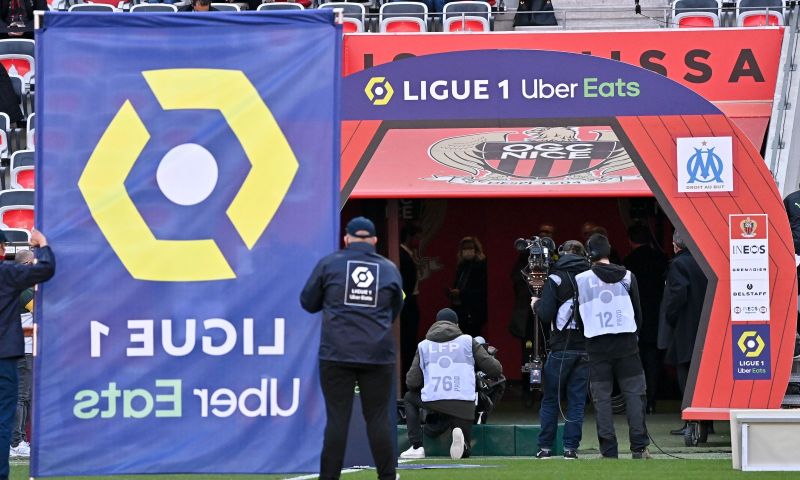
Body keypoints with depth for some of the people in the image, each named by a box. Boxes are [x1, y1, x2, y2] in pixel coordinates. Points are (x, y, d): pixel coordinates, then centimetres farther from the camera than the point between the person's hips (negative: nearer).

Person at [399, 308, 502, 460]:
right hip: (464, 406, 0)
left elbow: (412, 383, 9)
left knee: (409, 398, 33)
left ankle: (417, 446, 16)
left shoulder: (424, 345, 15)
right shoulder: (468, 341, 12)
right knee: (463, 452, 19)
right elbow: (496, 369, 6)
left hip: (432, 402, 0)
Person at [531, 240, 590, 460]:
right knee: (577, 399, 6)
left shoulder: (556, 279, -5)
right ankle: (571, 447, 1)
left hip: (562, 348, -3)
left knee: (550, 398, 6)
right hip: (586, 347, 3)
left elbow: (545, 314, -11)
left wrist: (536, 304, 10)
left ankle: (545, 447, 5)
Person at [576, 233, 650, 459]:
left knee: (602, 398, 3)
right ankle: (639, 447, 0)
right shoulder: (627, 277, 3)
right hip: (626, 343, 1)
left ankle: (609, 451, 1)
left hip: (597, 345, -1)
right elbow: (637, 312, 10)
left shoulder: (580, 279, -1)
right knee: (634, 393, 5)